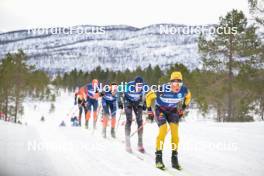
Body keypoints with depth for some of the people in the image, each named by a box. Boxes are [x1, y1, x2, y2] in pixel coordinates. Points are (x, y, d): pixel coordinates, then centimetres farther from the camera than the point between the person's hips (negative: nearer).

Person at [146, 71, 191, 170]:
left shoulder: (184, 90, -20)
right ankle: (158, 157, -15)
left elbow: (188, 96, 8)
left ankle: (174, 158, -9)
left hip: (172, 110, 3)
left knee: (175, 130, -17)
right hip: (160, 109, -3)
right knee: (163, 129, -24)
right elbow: (149, 96, -15)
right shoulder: (163, 89, -32)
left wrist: (183, 109, 9)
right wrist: (149, 111, -10)